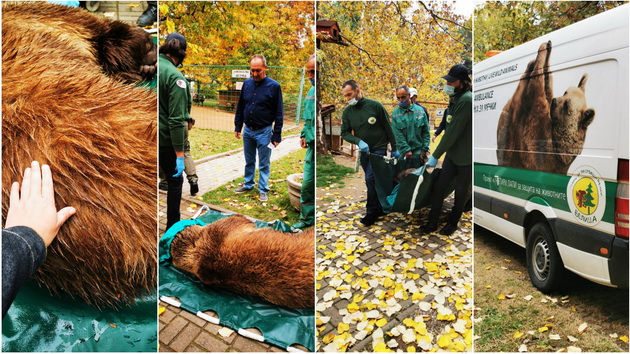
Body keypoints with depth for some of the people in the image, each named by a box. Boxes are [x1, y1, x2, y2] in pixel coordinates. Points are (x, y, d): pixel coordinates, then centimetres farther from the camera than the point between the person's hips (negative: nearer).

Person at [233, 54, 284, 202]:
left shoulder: (274, 86, -10)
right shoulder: (247, 84, 3)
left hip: (264, 131, -4)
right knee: (249, 161, 17)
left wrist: (277, 135, -10)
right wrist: (238, 127, 10)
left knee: (264, 164, 5)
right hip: (248, 130, 5)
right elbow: (240, 107, 13)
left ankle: (263, 190, 16)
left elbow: (279, 112, -8)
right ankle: (248, 185, 31)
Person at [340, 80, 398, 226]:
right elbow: (345, 133, 1)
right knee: (373, 180, 11)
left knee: (370, 178, -14)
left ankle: (372, 211, -4)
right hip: (363, 151, 5)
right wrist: (359, 141, -18)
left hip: (379, 148, -5)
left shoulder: (375, 105, -10)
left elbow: (388, 128, -4)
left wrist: (394, 149, -1)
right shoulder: (347, 112, 0)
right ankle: (380, 208, 24)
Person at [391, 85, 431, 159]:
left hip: (420, 153, 1)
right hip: (404, 154, -1)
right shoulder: (395, 114, -3)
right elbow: (398, 135, -8)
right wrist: (406, 150, -14)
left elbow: (426, 132, 3)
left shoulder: (420, 111, 1)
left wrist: (424, 149, -3)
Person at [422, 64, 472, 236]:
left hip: (467, 157, -8)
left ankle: (453, 223, 28)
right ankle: (432, 222, 16)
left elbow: (453, 132, -23)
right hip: (452, 154, 8)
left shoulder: (466, 100, -22)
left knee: (461, 192, 9)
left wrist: (435, 155, -17)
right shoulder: (456, 99, 8)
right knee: (439, 186, 6)